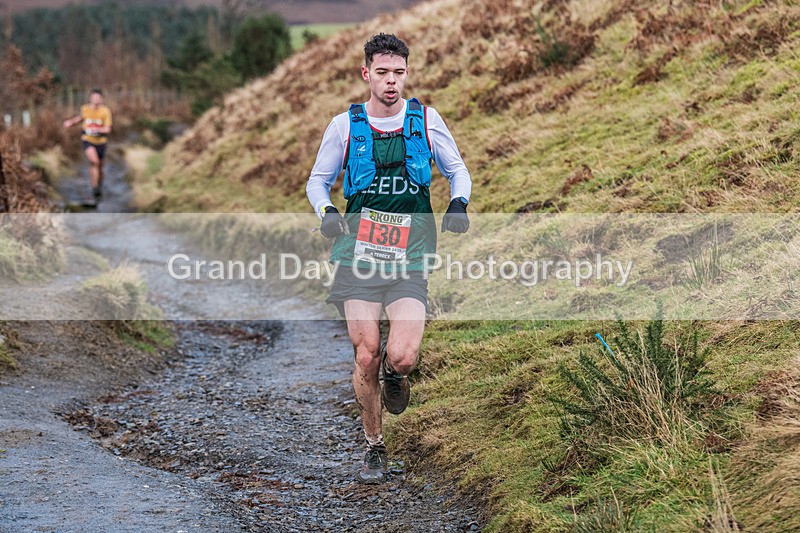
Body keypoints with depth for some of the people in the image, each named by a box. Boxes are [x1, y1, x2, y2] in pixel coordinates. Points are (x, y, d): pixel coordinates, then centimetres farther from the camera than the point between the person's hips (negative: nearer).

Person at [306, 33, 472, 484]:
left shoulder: (426, 120, 1)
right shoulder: (345, 126, 1)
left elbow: (458, 170, 12)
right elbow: (318, 180, 11)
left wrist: (459, 202, -9)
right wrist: (326, 211, -9)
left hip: (410, 259, 0)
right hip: (360, 256, 0)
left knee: (401, 358, -17)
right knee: (366, 357, -4)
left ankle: (394, 373, 22)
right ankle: (375, 449, 17)